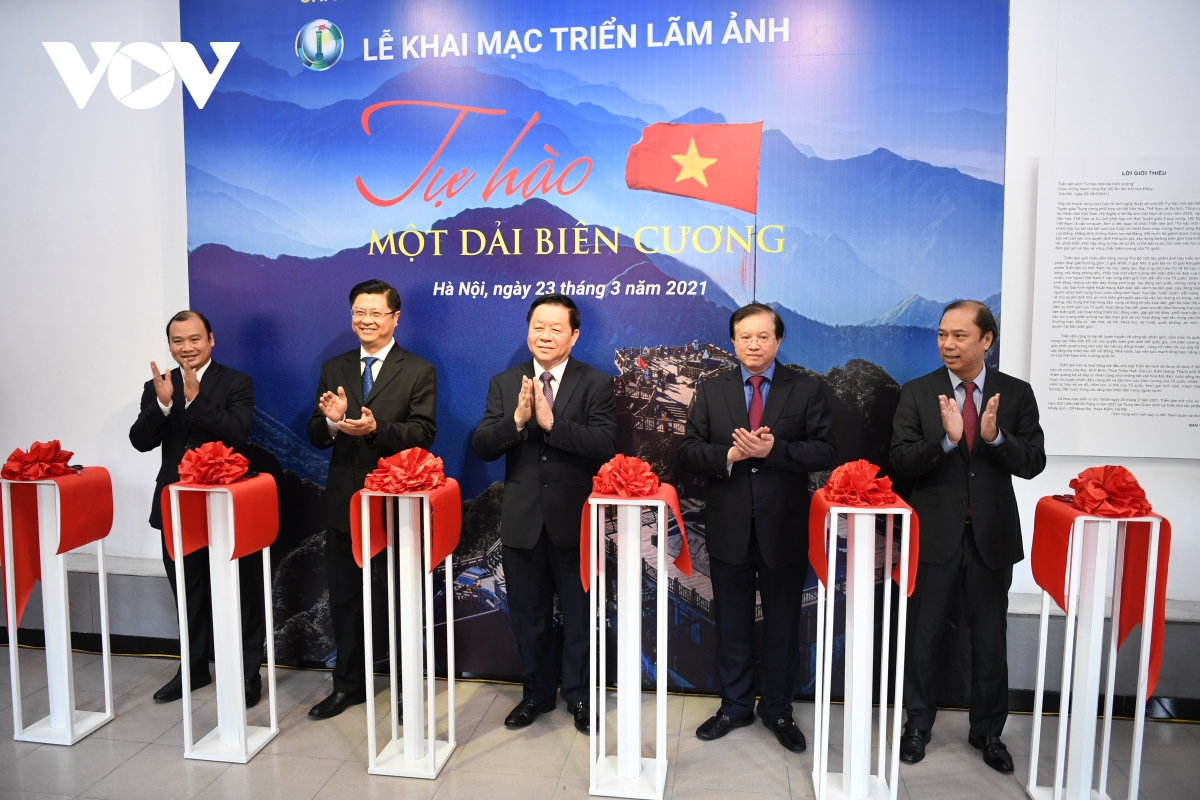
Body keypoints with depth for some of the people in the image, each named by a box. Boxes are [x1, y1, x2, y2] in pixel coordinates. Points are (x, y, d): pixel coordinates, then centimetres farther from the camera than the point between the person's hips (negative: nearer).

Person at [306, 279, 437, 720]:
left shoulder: (419, 371, -3)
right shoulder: (333, 369, 9)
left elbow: (424, 433, -14)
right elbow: (315, 437, 5)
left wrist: (376, 428, -29)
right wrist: (331, 421, -17)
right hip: (344, 501, 4)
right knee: (344, 598, 14)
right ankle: (348, 684, 31)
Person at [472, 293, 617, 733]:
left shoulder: (597, 384, -6)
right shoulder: (504, 383, 4)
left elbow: (606, 446, -19)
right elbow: (482, 446, -5)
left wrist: (551, 421, -27)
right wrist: (516, 420, -23)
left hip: (574, 520, -3)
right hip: (522, 521, 3)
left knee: (579, 615, 12)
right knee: (528, 616, 17)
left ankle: (579, 695, 32)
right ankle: (536, 693, 37)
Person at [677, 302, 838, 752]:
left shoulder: (807, 391, 0)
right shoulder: (710, 391, 5)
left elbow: (826, 452, -8)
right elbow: (688, 451, -1)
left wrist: (773, 450, -21)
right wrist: (729, 455, -18)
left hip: (784, 528, -1)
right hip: (728, 527, 2)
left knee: (783, 625, 12)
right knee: (731, 624, 14)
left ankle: (778, 710, 30)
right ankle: (734, 706, 32)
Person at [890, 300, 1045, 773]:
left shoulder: (1016, 394, 0)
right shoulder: (917, 394, -4)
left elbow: (1033, 463, -5)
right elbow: (900, 462, -11)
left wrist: (995, 436, -24)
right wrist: (946, 438, -28)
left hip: (991, 534, 1)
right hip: (934, 533, -1)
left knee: (990, 638, 14)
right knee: (923, 634, 11)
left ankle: (988, 731, 33)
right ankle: (918, 724, 29)